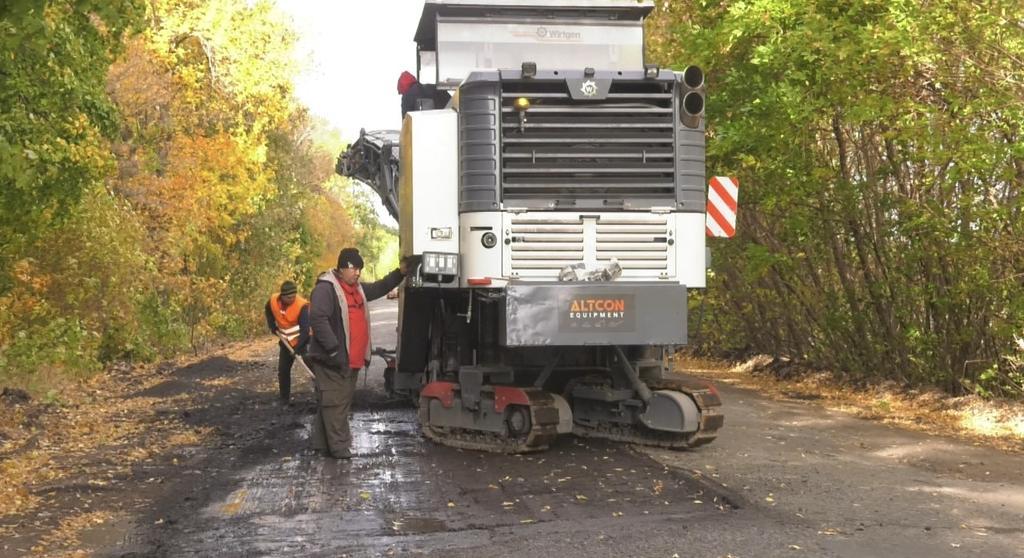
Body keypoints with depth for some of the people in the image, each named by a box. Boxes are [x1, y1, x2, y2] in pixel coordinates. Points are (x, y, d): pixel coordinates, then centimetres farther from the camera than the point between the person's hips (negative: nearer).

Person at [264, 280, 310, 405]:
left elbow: (305, 329, -33)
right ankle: (284, 398, 23)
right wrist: (272, 325, 2)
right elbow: (267, 310, 15)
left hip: (303, 341, -5)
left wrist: (298, 347, -41)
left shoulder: (302, 305, -28)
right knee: (283, 370, 9)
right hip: (286, 342, 5)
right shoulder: (273, 301, -12)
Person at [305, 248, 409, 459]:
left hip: (352, 360, 10)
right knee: (335, 403, -7)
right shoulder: (325, 289, -15)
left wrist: (400, 273, 19)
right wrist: (333, 349, -25)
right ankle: (339, 447, -6)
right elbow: (318, 319, -23)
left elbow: (379, 288, 31)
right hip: (332, 361, -10)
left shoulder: (358, 288, 16)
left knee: (344, 402, 13)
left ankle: (322, 444, 20)